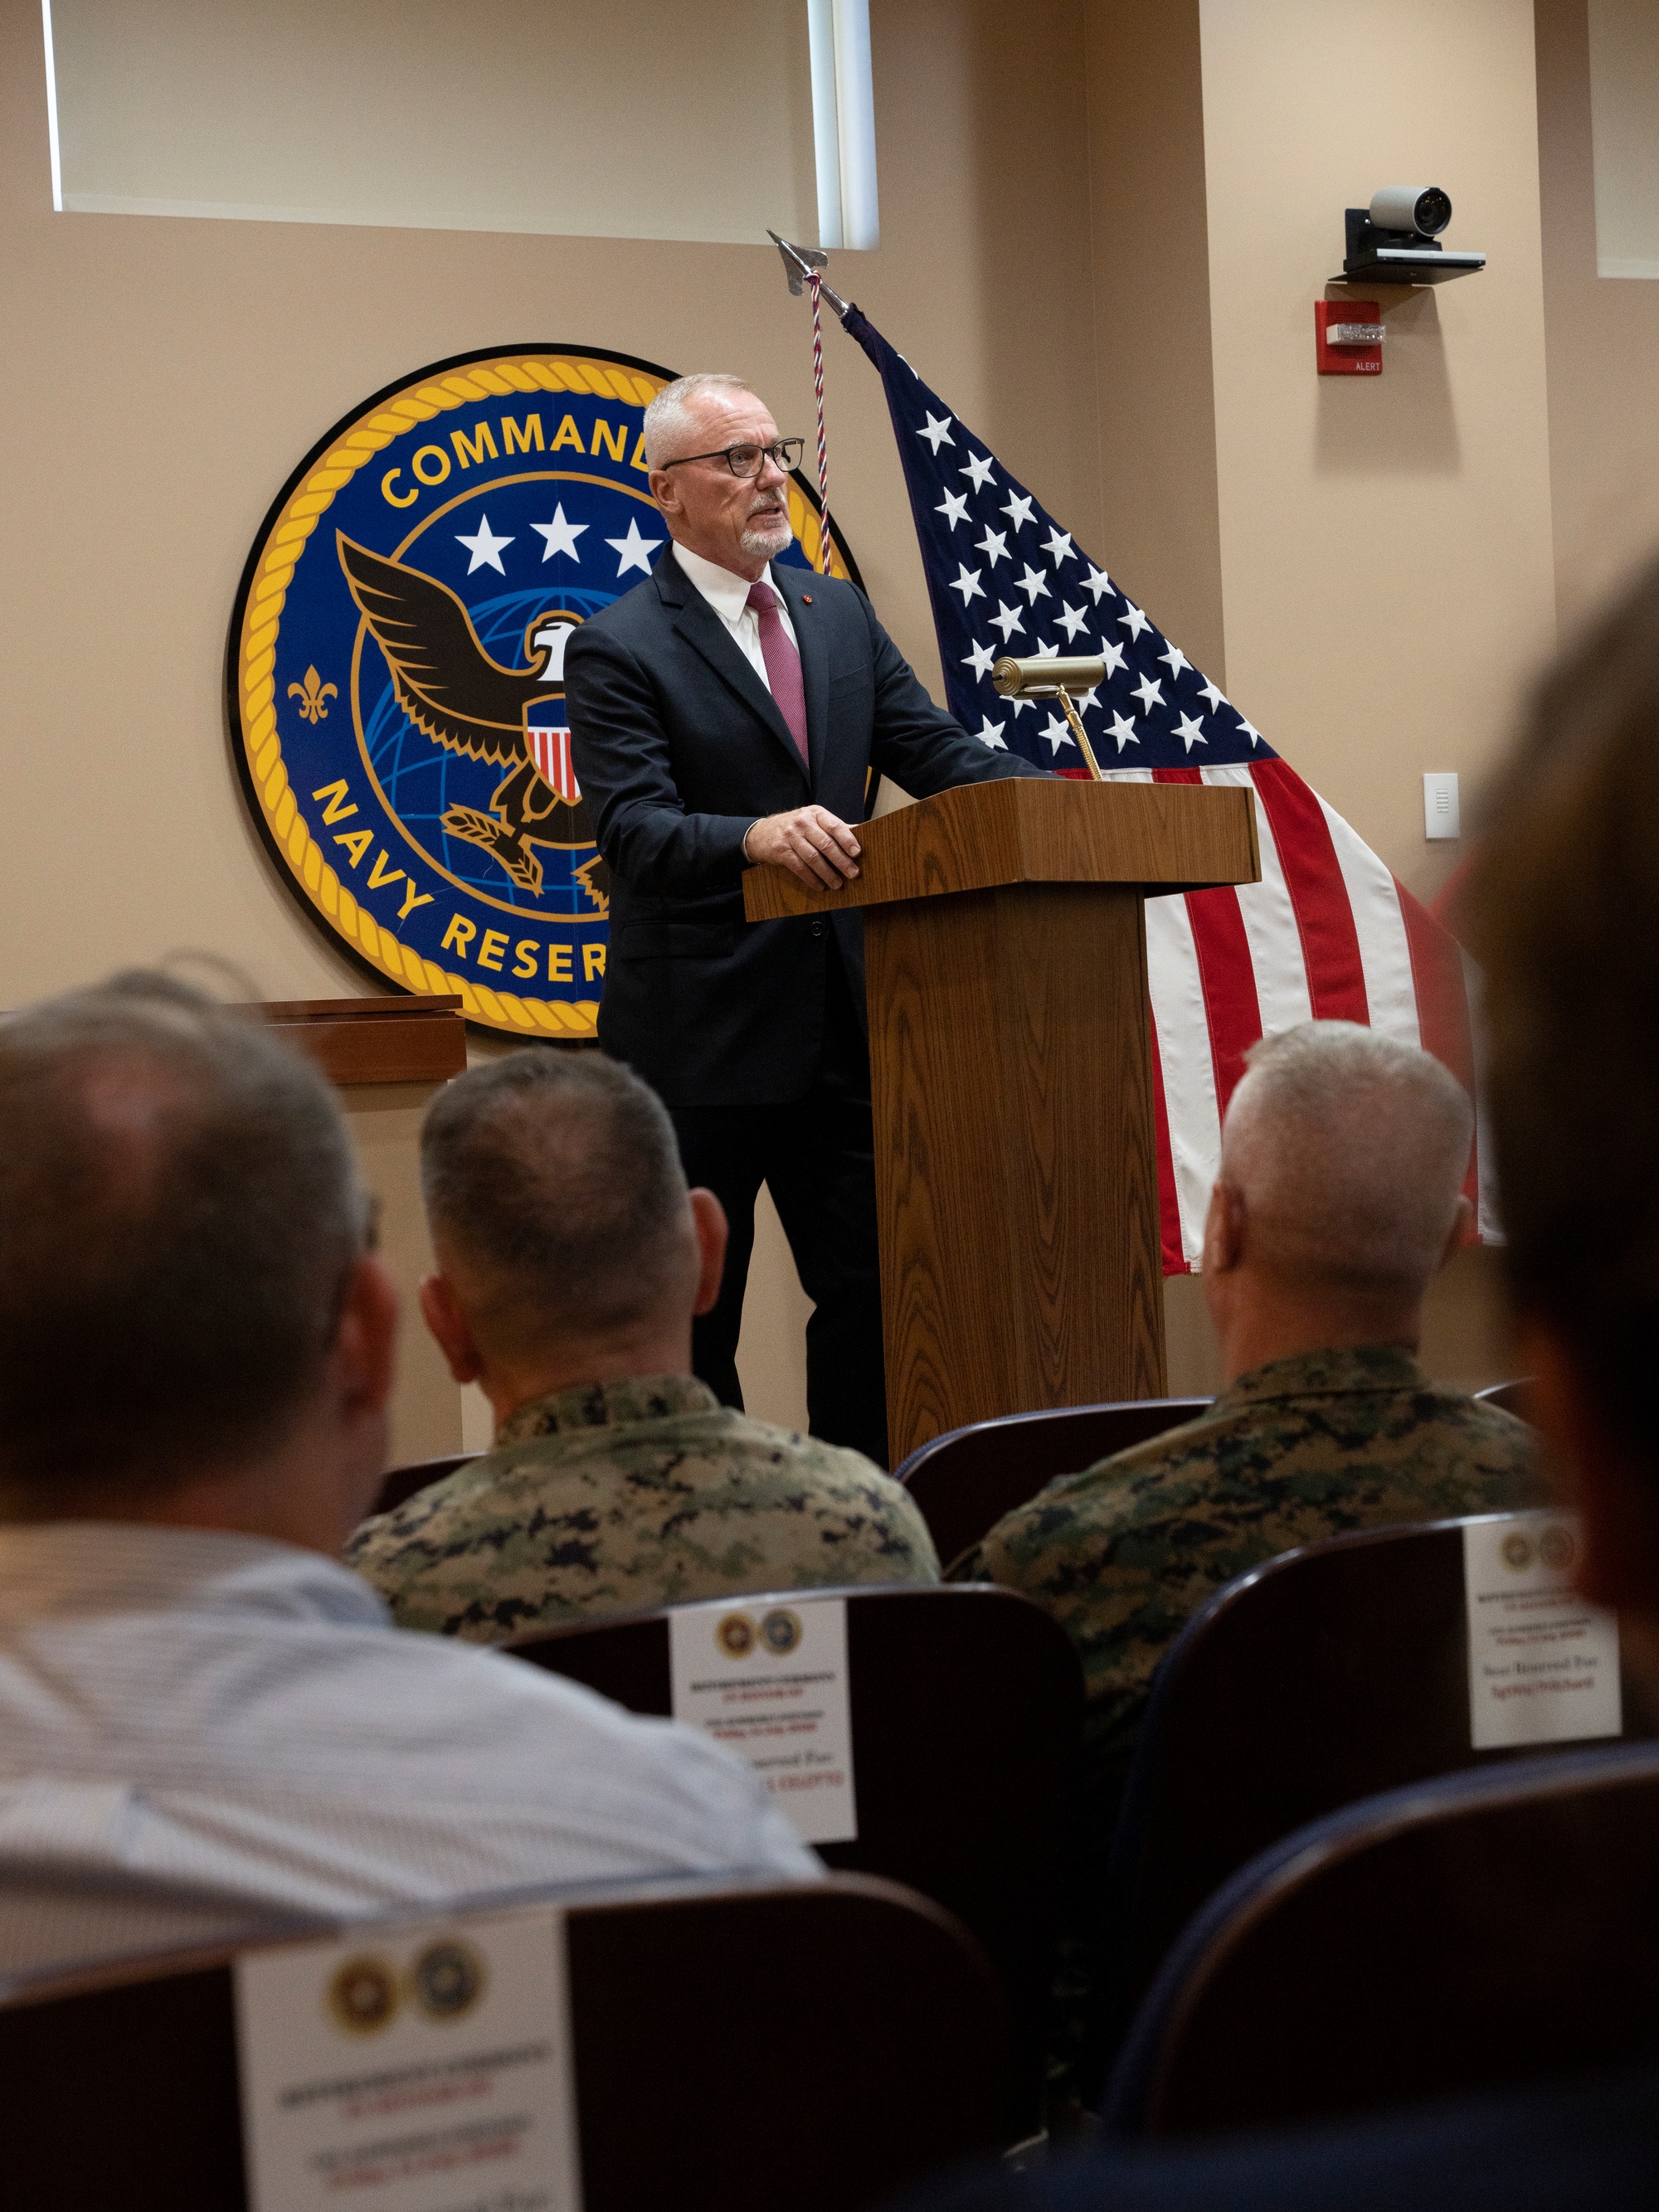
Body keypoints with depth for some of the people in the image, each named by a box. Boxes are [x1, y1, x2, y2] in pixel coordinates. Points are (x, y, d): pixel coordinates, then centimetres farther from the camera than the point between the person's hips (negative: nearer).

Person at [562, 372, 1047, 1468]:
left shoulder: (840, 614, 13)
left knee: (870, 1289, 10)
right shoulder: (617, 650, -8)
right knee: (690, 1320, 5)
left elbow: (936, 751, 8)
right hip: (698, 1038, -6)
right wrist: (755, 836, -39)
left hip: (838, 1022, 6)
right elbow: (634, 828, -19)